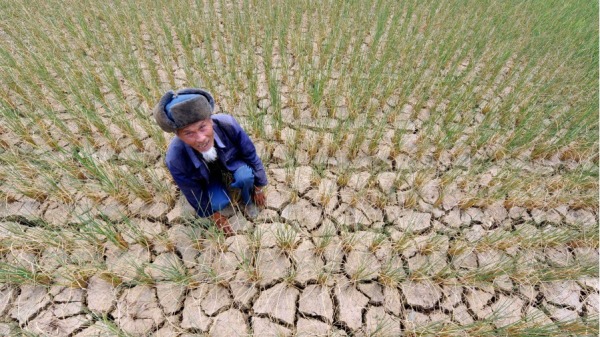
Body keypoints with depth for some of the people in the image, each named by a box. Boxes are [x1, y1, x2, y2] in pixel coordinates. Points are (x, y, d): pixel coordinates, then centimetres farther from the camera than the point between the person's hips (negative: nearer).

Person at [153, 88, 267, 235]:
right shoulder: (175, 159, -36)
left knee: (245, 177, -30)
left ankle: (247, 200, 4)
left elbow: (251, 155, -20)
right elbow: (193, 192, -16)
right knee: (219, 202, -22)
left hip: (233, 163, 0)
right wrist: (215, 215, -2)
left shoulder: (227, 124, -38)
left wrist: (258, 188, -6)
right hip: (208, 178, 1)